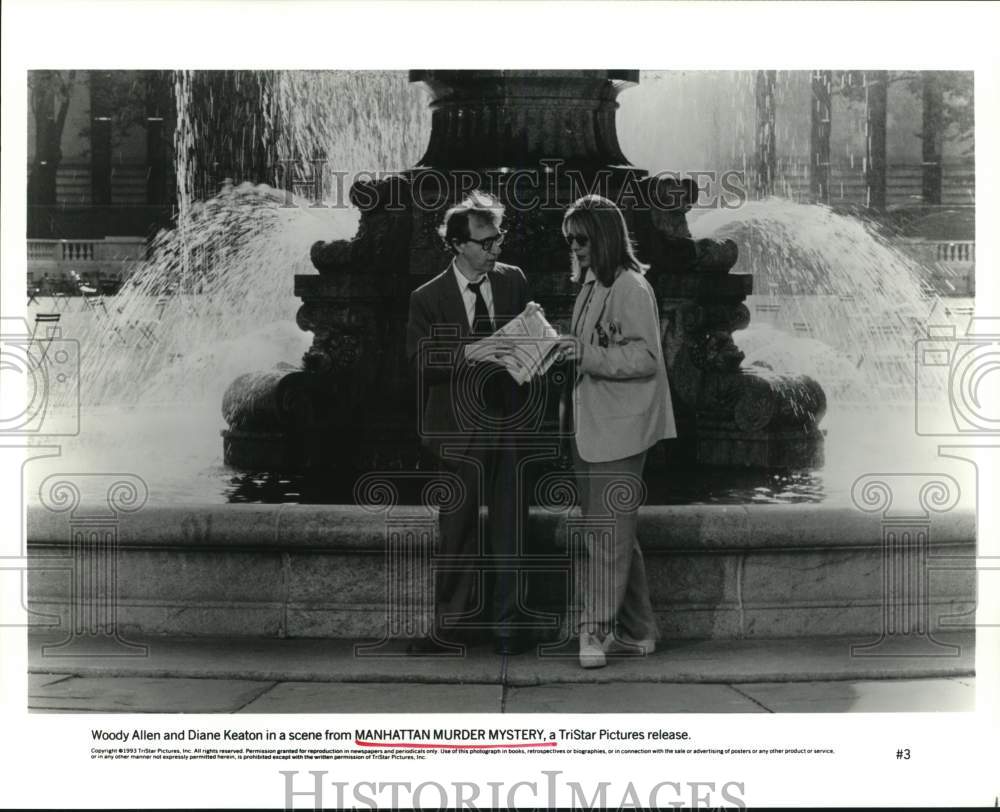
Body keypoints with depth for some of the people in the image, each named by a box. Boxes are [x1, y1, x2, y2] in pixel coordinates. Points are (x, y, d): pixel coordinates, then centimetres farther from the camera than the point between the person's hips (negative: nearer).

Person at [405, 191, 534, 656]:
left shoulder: (513, 281, 6)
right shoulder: (427, 299, -3)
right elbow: (419, 362, -5)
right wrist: (463, 353, -22)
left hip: (510, 421, 2)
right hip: (460, 428, -2)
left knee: (510, 527, 5)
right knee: (459, 530, 5)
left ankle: (508, 625, 17)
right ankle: (454, 624, 18)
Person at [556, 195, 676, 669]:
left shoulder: (630, 288, -11)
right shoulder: (592, 287, 16)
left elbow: (645, 358, -17)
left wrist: (587, 355, -24)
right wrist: (566, 353, 10)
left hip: (618, 430, -9)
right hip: (590, 427, 9)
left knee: (606, 534, -5)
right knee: (616, 536, 14)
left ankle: (596, 632, 2)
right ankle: (636, 631, 23)